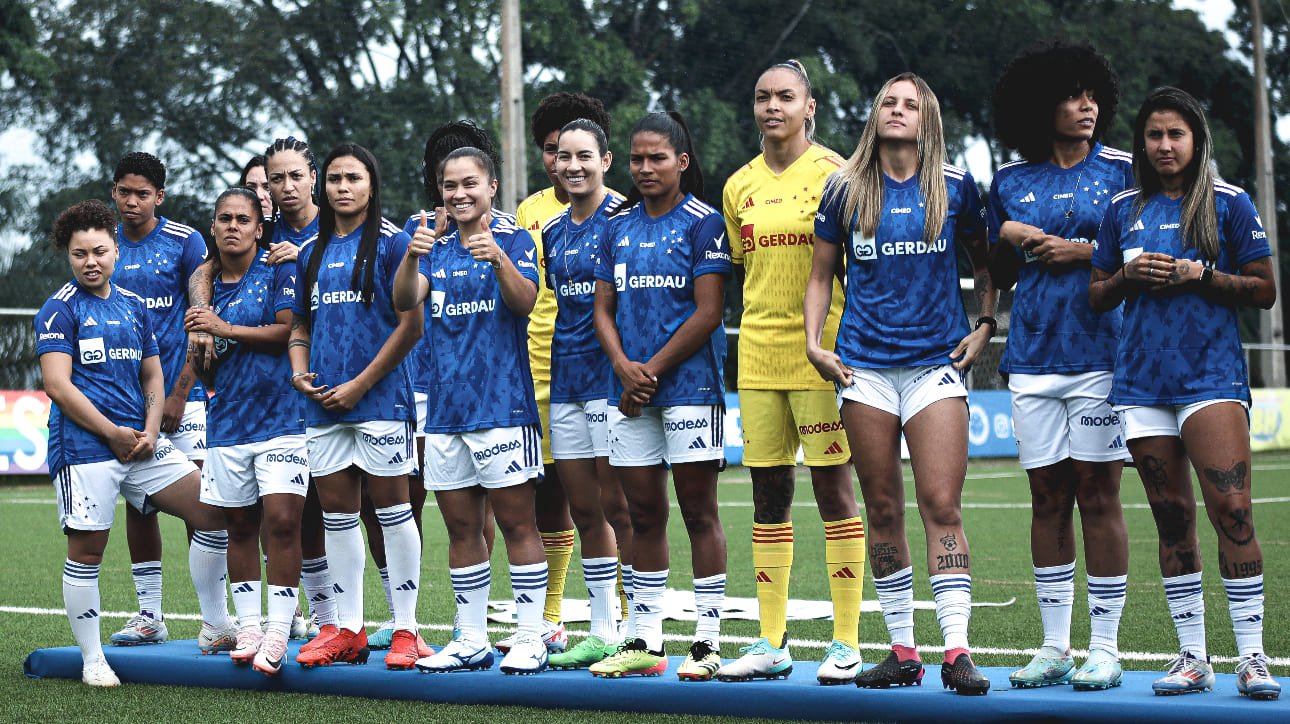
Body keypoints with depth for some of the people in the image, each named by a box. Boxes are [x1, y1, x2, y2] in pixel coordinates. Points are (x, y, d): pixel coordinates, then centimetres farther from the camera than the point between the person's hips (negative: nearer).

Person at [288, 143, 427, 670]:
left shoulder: (391, 242, -3)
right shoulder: (311, 252, 15)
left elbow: (411, 324, -9)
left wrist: (360, 384, -11)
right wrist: (300, 369, 1)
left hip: (379, 396, -6)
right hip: (323, 403, 6)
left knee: (391, 507, -2)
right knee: (336, 510, 7)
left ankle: (405, 629, 3)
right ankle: (348, 630, 14)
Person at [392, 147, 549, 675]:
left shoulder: (513, 240, 0)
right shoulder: (436, 247, 13)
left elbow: (524, 301, -16)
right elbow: (404, 301, -4)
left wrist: (499, 260, -35)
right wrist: (412, 255, -24)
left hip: (502, 404, -5)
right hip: (445, 408, 5)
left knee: (516, 522, -4)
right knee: (461, 528, 9)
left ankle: (530, 639, 0)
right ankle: (471, 641, 16)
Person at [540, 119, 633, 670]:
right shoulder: (552, 230, 15)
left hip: (611, 378, -7)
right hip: (564, 382, 7)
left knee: (618, 506, -6)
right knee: (583, 510, 9)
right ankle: (601, 632, 15)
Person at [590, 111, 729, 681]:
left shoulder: (703, 223, -3)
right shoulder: (618, 228, 14)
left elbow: (707, 314, -9)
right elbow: (603, 308, 12)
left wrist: (652, 370, -9)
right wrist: (624, 367, -6)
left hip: (689, 383, -5)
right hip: (629, 391, 5)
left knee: (698, 512, -3)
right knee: (643, 514, 9)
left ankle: (707, 641, 0)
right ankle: (645, 641, 14)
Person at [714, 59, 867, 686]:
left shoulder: (834, 173, -4)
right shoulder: (739, 186, 11)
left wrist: (841, 343, -11)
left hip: (820, 352, -5)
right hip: (758, 352, 5)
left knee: (833, 487, -4)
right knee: (768, 493, 7)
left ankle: (846, 641, 1)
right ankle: (771, 644, 13)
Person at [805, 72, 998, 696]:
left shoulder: (956, 188, 4)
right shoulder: (845, 190, 6)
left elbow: (985, 263, 16)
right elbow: (821, 274, 14)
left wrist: (986, 324, 4)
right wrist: (813, 343, 4)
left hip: (936, 363, -2)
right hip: (864, 364, 2)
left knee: (941, 507, -11)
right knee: (883, 510, 4)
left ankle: (956, 651, -12)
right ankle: (902, 651, 12)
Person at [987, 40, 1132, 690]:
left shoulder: (1122, 170, 3)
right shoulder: (1010, 183, 11)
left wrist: (1086, 251, -10)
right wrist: (1009, 239, -2)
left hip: (1100, 350, -3)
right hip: (1033, 356, 3)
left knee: (1098, 495, -4)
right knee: (1046, 499, 5)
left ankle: (1105, 649, 2)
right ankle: (1054, 648, 11)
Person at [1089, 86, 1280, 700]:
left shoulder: (1229, 203, 5)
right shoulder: (1123, 210, 14)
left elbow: (1264, 290, 4)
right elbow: (1097, 297, 19)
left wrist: (1203, 277, -10)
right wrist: (1130, 275, -1)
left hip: (1211, 374, -3)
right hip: (1141, 379, 3)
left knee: (1231, 511, -14)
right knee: (1172, 520, 4)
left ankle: (1251, 656, -10)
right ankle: (1193, 657, 9)